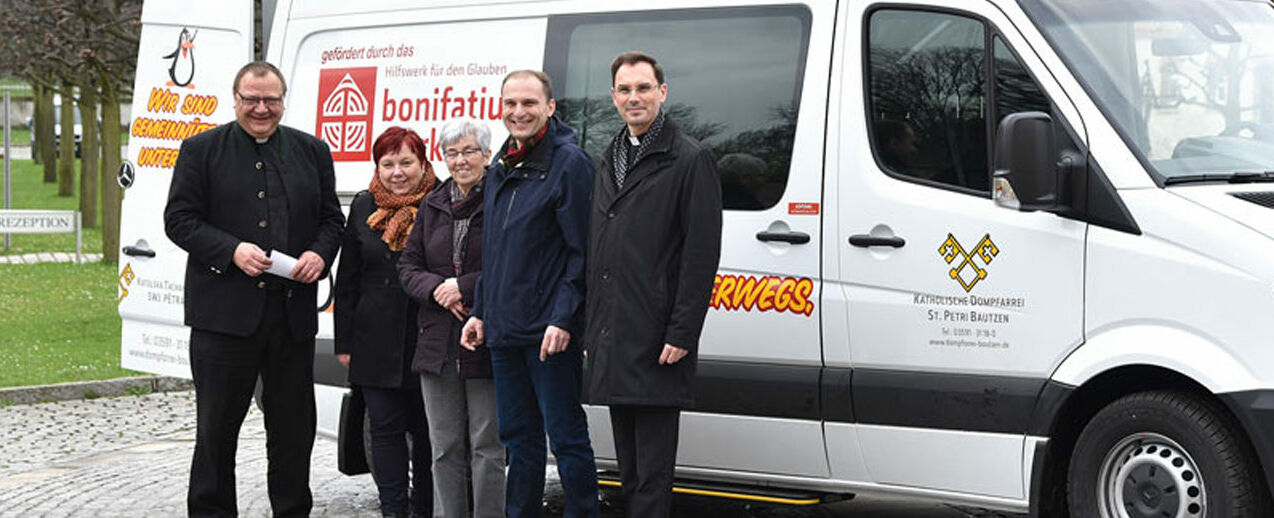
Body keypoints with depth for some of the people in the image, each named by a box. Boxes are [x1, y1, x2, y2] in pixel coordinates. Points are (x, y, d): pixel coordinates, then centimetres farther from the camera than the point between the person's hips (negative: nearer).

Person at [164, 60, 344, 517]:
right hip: (225, 311, -3)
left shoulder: (312, 152, 11)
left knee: (294, 426, 9)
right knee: (217, 425, 4)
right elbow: (179, 220, -2)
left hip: (293, 312, 3)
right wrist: (232, 251, -16)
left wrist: (320, 254, -6)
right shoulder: (201, 150, 1)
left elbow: (331, 218, 15)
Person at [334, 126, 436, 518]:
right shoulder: (364, 208, 8)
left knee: (427, 430, 6)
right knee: (386, 428, 2)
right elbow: (347, 279, 11)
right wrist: (344, 342, 8)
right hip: (377, 342, 3)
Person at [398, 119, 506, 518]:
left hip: (487, 345, -6)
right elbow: (408, 266, 13)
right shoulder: (433, 206, 14)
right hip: (438, 345, 6)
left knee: (487, 446, -1)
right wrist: (436, 289, -7)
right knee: (445, 448, 10)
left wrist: (465, 287, -16)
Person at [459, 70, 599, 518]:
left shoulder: (569, 163, -9)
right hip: (504, 330, 8)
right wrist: (481, 311, 17)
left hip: (550, 331, -8)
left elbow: (581, 251, -13)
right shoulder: (500, 170, 15)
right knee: (518, 436, 14)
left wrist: (563, 320, -18)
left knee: (566, 435, -3)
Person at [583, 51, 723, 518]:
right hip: (611, 340, 8)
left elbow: (702, 255, -12)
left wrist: (681, 335, -18)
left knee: (652, 474, -7)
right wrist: (593, 328, 16)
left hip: (656, 343, -8)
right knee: (629, 469, 13)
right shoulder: (611, 161, 18)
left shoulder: (691, 161, -6)